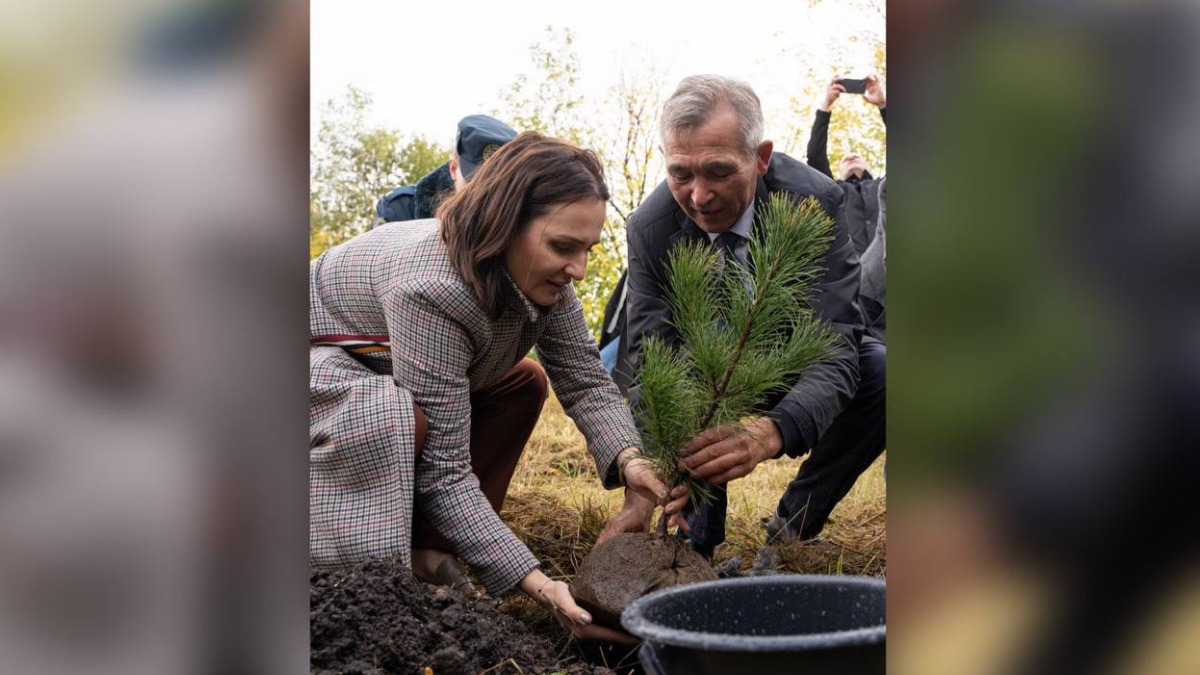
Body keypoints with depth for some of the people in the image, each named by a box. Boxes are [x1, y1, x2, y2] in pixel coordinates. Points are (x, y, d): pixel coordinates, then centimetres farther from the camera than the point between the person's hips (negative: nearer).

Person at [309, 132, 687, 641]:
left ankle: (426, 552, -4)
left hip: (377, 369, 9)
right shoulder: (432, 289, -37)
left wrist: (630, 461, -34)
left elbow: (586, 381, -13)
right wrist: (538, 585, -38)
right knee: (405, 421, -37)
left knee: (522, 389, 1)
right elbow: (443, 467, -36)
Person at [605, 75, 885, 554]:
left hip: (797, 372, 0)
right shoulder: (650, 226, -23)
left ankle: (795, 524, -7)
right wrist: (638, 496, -43)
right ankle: (699, 534, -9)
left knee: (881, 371, -29)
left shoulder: (816, 203, -29)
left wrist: (768, 434, -58)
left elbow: (835, 351, -36)